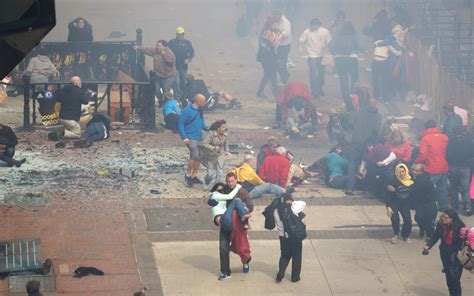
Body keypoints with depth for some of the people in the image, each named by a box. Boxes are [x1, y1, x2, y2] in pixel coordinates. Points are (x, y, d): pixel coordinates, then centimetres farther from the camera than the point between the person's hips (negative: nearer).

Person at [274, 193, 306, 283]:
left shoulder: (277, 210, -5)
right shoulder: (294, 208, -15)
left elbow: (278, 223, 2)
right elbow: (303, 203, 2)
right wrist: (293, 202, 8)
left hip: (283, 236, 3)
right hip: (296, 236, -3)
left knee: (285, 255, 19)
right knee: (297, 256, 12)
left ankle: (280, 274, 8)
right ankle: (295, 277, 16)